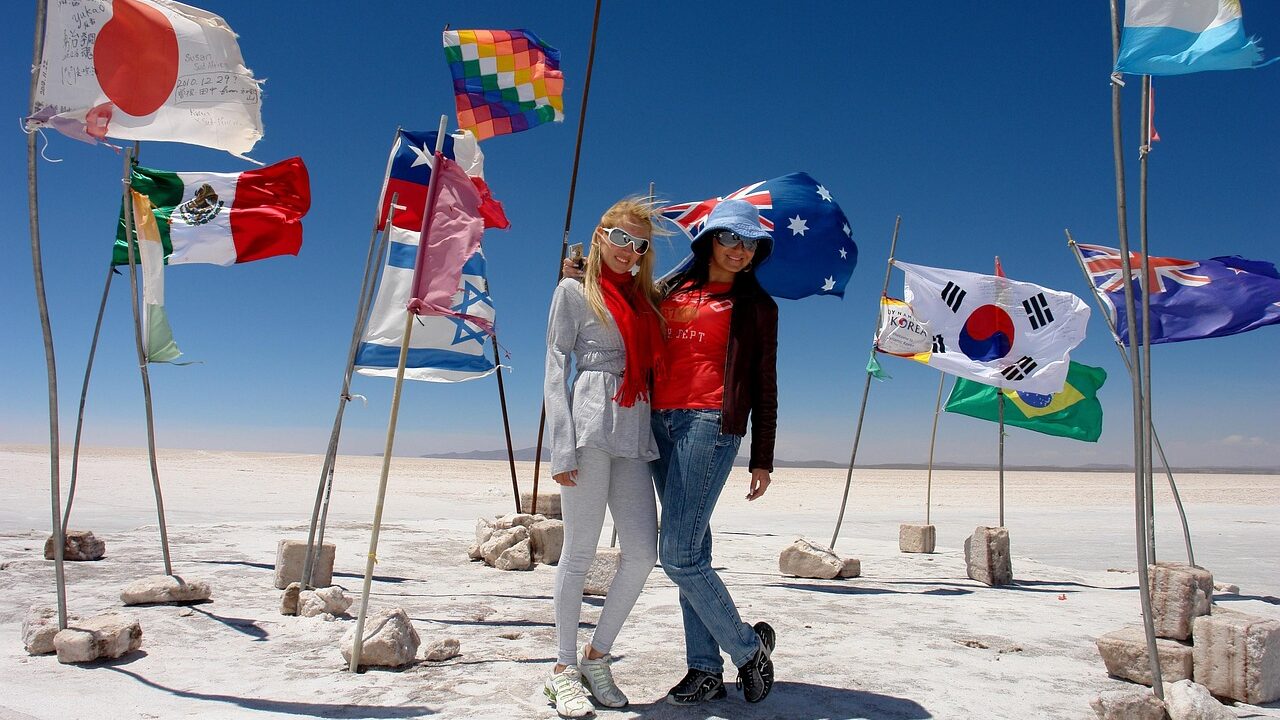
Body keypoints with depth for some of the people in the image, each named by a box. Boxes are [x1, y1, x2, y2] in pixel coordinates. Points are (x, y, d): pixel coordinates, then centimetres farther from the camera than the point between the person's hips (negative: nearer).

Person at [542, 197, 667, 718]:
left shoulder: (645, 300, 22)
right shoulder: (574, 292, 7)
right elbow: (555, 370, -1)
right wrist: (562, 446, -11)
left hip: (635, 431, 5)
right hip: (590, 424, -5)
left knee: (643, 552, -2)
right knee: (580, 552, -1)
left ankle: (597, 656, 16)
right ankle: (564, 667, 13)